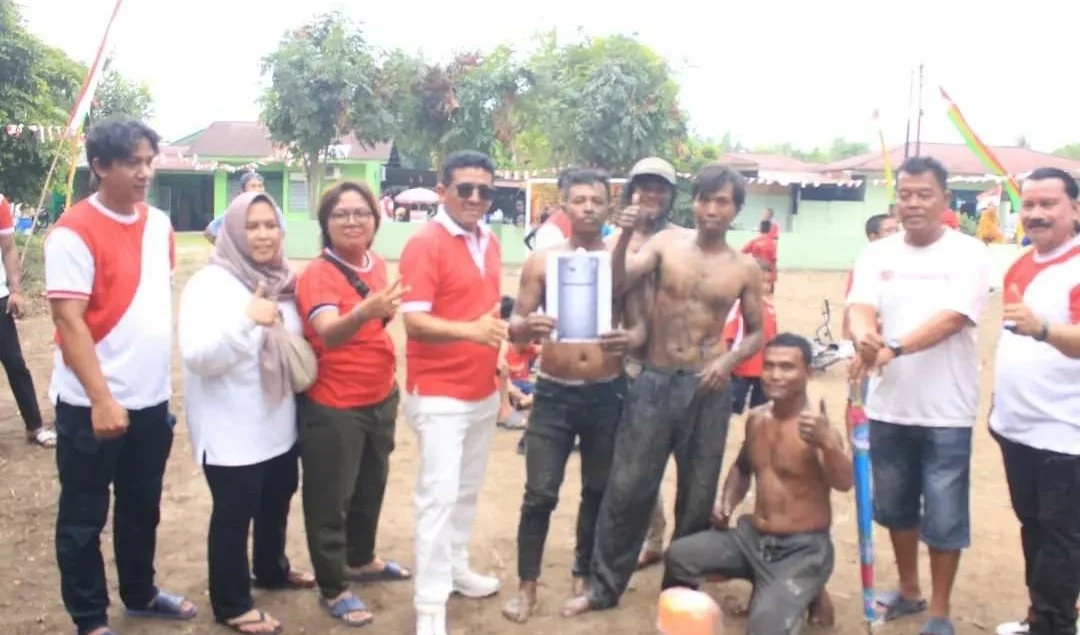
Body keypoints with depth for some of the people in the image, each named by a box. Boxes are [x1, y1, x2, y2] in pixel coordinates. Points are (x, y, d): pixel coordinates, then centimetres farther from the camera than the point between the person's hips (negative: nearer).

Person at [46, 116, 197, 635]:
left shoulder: (159, 223, 6)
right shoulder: (74, 232, -14)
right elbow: (69, 321, -18)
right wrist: (101, 399, -22)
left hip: (151, 397, 7)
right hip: (93, 404, -6)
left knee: (142, 506, 20)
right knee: (84, 517, 10)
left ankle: (140, 593, 38)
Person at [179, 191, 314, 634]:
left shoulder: (283, 281, 5)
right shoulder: (210, 283, -16)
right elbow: (196, 357, -27)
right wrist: (246, 320, -38)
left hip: (279, 423, 7)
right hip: (232, 430, -7)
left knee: (277, 501, 22)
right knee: (234, 514, 4)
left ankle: (272, 569, 45)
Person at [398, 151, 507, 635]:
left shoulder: (489, 243, 8)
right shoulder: (424, 244, -15)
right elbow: (414, 322, -23)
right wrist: (470, 330, -37)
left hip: (484, 390, 8)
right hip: (439, 392, -7)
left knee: (468, 489, 18)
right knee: (439, 495, -5)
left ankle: (456, 568, 35)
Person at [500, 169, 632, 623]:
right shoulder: (541, 261, 0)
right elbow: (514, 327, 0)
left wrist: (630, 338, -22)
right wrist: (528, 326, -24)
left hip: (608, 394, 1)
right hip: (554, 394, -1)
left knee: (599, 491, 13)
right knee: (540, 495, 0)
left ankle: (584, 575, 32)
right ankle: (527, 586, 14)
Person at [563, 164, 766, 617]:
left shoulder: (745, 269, 2)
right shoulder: (667, 242, 0)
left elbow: (756, 333, 10)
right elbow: (616, 286, -9)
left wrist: (729, 359, -9)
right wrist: (624, 238, -23)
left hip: (708, 389, 1)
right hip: (654, 381, -1)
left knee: (697, 496, 11)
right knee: (627, 488, 1)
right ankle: (603, 587, 17)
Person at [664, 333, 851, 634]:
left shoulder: (817, 427, -17)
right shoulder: (756, 418, 5)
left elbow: (844, 483, -34)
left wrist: (827, 443, -53)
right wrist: (727, 500, 6)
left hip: (802, 549, -6)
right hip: (751, 538, 6)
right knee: (678, 556, -7)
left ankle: (798, 598, 5)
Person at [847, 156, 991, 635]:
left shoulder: (968, 254, -6)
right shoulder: (876, 254, 3)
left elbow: (951, 319, -20)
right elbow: (859, 308, -11)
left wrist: (892, 348, -35)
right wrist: (864, 335, -35)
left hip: (945, 412, -4)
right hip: (888, 408, 4)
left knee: (944, 517, 5)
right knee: (895, 507, 17)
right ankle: (909, 591, 37)